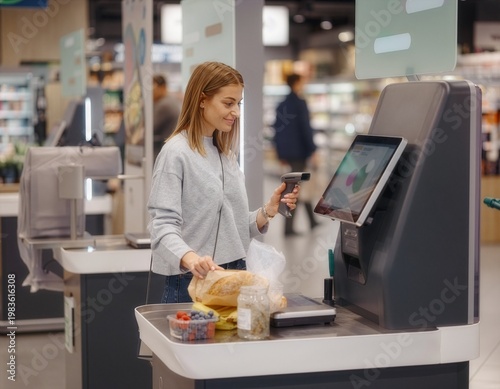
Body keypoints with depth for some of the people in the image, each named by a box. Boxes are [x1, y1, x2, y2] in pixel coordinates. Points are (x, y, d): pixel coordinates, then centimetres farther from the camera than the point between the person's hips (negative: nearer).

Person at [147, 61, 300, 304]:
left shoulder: (227, 153, 13)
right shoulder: (176, 153, -11)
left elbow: (236, 227, 14)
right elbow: (164, 225, -19)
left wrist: (268, 211, -3)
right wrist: (191, 258, -37)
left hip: (233, 278, 7)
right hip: (192, 282, -7)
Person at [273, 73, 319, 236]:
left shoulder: (281, 105, 11)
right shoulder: (300, 103, -11)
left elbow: (277, 130, 13)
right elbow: (306, 128, -16)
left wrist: (280, 154, 18)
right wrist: (313, 151, -12)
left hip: (286, 153, 7)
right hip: (299, 151, -7)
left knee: (303, 185, 17)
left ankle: (312, 220, 24)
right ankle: (288, 227, -7)